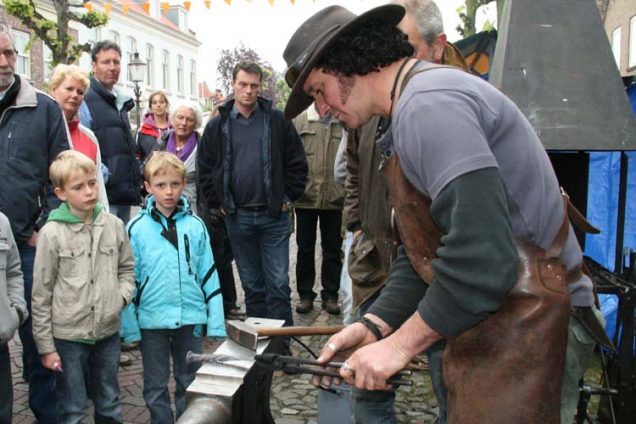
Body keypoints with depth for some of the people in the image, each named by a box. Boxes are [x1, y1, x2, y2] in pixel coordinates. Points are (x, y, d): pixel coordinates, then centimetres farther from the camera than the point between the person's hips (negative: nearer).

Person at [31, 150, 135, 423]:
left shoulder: (114, 225, -1)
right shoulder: (52, 233, -10)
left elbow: (127, 268, 14)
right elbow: (41, 294, -7)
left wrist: (122, 296, -6)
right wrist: (46, 347, -5)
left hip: (108, 332, 3)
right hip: (68, 336, -3)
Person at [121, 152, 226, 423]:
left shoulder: (195, 225, -2)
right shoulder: (136, 228, -6)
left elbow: (208, 275, 2)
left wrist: (216, 321, -1)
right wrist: (129, 325, -5)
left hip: (191, 318, 1)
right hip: (152, 320, -1)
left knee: (190, 383, 16)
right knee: (156, 386, 14)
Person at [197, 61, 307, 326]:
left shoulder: (278, 121, 2)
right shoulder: (218, 126, 6)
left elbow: (297, 163, 4)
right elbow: (205, 169, 10)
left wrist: (287, 198, -1)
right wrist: (216, 205, 4)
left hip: (274, 215, -2)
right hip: (237, 217, 2)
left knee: (278, 284, 0)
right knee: (252, 284, 11)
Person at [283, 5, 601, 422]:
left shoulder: (426, 103, -19)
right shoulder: (415, 105, 15)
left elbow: (483, 256, -29)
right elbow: (423, 250, 15)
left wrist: (402, 342, -18)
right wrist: (375, 325, 5)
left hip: (525, 323, -10)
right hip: (490, 321, 10)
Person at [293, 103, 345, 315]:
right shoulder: (299, 120, 1)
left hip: (336, 197, 0)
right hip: (305, 196, 0)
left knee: (333, 248, 10)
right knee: (305, 248, 10)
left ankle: (330, 294, 23)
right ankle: (305, 294, 22)